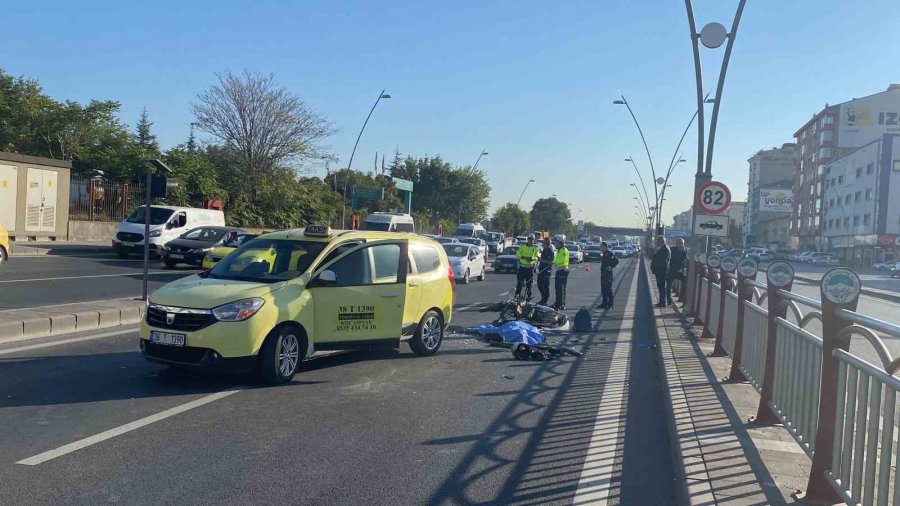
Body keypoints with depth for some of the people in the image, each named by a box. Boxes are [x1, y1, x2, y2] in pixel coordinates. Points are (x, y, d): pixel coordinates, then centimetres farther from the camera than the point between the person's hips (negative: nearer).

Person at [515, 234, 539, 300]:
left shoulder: (535, 248, 7)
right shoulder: (522, 246, 4)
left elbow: (537, 257, 5)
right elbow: (517, 254, 1)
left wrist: (533, 259, -16)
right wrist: (524, 257, -15)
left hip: (530, 267, 1)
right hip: (522, 267, -1)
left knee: (529, 283, 4)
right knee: (519, 282, -3)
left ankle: (527, 297, 10)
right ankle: (517, 295, 1)